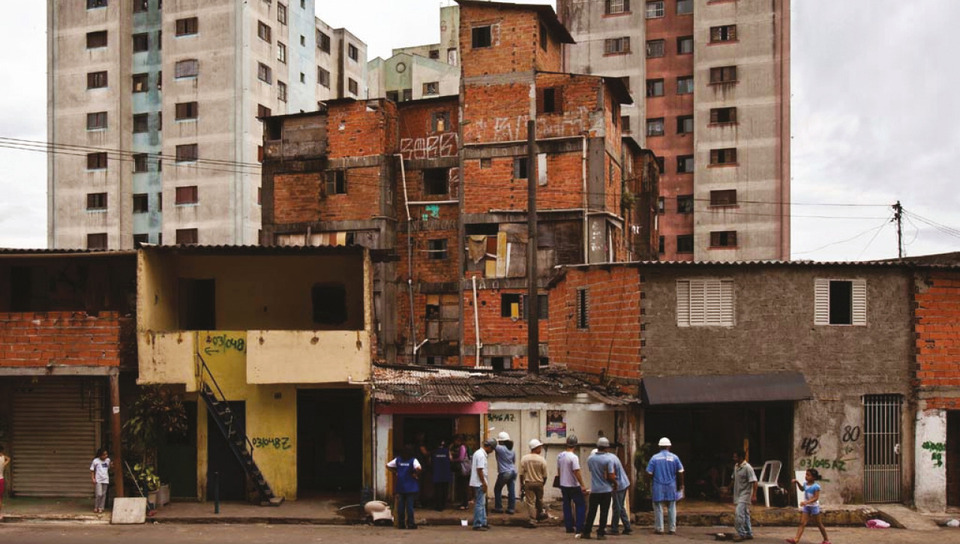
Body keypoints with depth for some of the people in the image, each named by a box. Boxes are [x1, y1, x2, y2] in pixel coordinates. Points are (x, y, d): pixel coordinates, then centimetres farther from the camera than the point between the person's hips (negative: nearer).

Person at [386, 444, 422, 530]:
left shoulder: (398, 459, 3)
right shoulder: (413, 460, -10)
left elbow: (388, 466, 8)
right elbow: (419, 468, -27)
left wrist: (395, 472, 8)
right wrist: (415, 474, -10)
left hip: (400, 487, 3)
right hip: (410, 487, -3)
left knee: (400, 507, 9)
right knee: (409, 506, 1)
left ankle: (401, 524, 12)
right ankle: (410, 524, 3)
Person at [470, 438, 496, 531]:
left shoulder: (478, 453, 15)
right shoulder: (481, 455, -17)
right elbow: (479, 470, -22)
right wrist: (484, 483, -19)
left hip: (479, 483, 11)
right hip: (479, 483, -11)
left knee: (482, 503, 16)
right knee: (479, 504, -6)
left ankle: (483, 523, 22)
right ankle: (477, 525, -3)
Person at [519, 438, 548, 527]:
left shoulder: (524, 458, -8)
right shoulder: (542, 460, -10)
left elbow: (521, 473, -5)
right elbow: (545, 475, -3)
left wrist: (521, 484, 7)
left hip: (528, 483, 0)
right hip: (539, 483, 0)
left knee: (530, 502, 2)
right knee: (539, 500, 22)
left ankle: (532, 520, -1)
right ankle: (540, 513, 41)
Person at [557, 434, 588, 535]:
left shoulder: (560, 456, 3)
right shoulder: (573, 457, -19)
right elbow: (577, 472, -22)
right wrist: (582, 485, -17)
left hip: (563, 485, 7)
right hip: (573, 486, -7)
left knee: (567, 506, 12)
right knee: (581, 505, 2)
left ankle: (569, 527, 13)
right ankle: (579, 527, -3)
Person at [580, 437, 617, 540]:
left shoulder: (590, 458, -1)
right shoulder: (609, 459, -14)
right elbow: (611, 476, -16)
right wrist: (615, 483, 3)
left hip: (594, 490, 4)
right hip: (606, 490, -3)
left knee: (591, 512, 12)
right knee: (604, 512, 5)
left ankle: (586, 532, 14)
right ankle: (601, 533, 6)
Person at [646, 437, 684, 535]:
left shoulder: (654, 458, -5)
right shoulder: (674, 458, -2)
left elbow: (649, 473, -4)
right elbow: (680, 472, 0)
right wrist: (681, 485, 12)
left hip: (658, 487, -1)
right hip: (671, 487, 1)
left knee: (658, 508, 5)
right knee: (671, 508, 10)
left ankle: (659, 528, 7)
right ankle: (672, 528, 11)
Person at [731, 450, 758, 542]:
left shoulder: (747, 468, -16)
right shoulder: (736, 466, 9)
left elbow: (754, 482, -18)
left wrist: (754, 495, -22)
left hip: (745, 495, -9)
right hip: (738, 495, 9)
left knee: (739, 514, -15)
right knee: (745, 515, 13)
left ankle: (741, 534, -8)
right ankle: (749, 534, 20)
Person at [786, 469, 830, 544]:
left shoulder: (816, 486, -17)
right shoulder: (806, 484, 4)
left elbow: (816, 498, -24)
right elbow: (802, 489, 28)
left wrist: (806, 502, -35)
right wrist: (797, 482, 14)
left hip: (814, 506, -6)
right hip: (806, 507, 6)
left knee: (819, 524, 8)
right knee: (802, 523, -6)